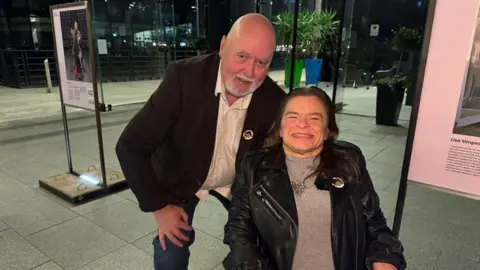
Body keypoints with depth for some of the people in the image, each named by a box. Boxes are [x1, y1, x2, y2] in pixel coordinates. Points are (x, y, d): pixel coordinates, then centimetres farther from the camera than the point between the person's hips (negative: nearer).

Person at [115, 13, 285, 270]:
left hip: (238, 181, 2)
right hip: (180, 178, -1)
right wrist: (159, 207, -21)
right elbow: (131, 147, -26)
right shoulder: (185, 77, -31)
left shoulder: (274, 100, -24)